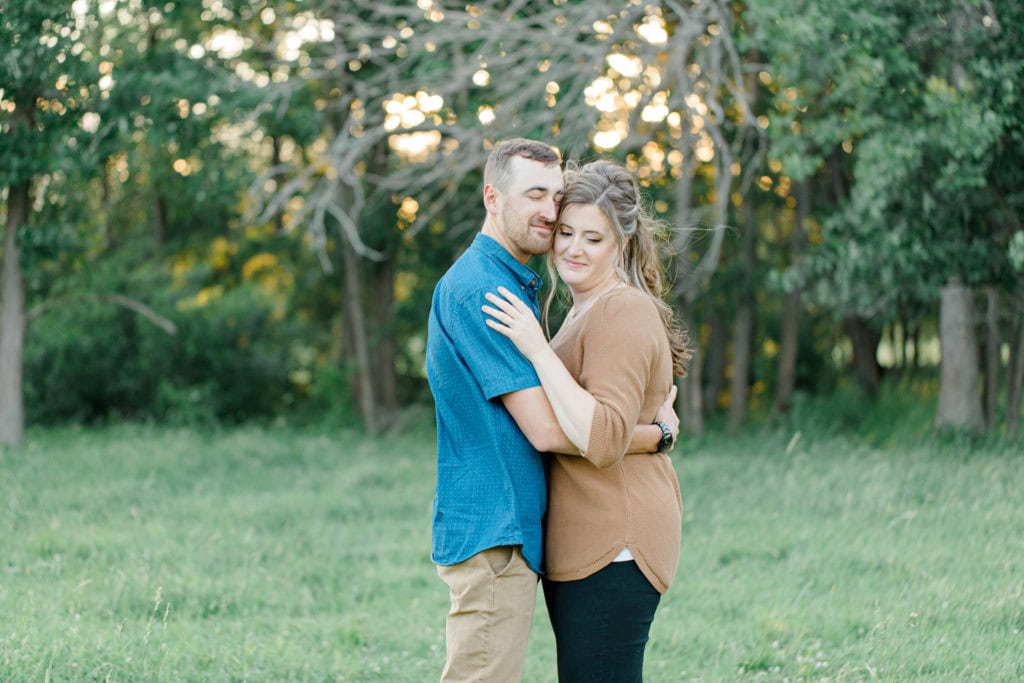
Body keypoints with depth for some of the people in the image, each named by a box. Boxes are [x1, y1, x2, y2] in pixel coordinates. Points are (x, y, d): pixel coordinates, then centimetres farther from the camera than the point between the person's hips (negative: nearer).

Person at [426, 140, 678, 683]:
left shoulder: (516, 283, 18)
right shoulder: (479, 288, -16)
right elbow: (546, 429, -20)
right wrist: (657, 433, -8)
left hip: (512, 531, 11)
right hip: (492, 536, -11)